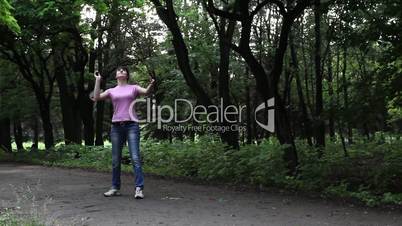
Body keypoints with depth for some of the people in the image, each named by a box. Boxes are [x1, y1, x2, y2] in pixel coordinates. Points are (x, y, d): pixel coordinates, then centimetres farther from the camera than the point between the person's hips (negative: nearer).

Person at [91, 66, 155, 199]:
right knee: (115, 160, 8)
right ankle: (115, 188, 18)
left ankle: (139, 188, -9)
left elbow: (146, 92, -8)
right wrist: (97, 80, -1)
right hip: (116, 126, 3)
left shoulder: (133, 88, 10)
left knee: (135, 158, -10)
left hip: (131, 125, -2)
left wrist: (151, 84, -29)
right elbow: (96, 98, 1)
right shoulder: (111, 91, 14)